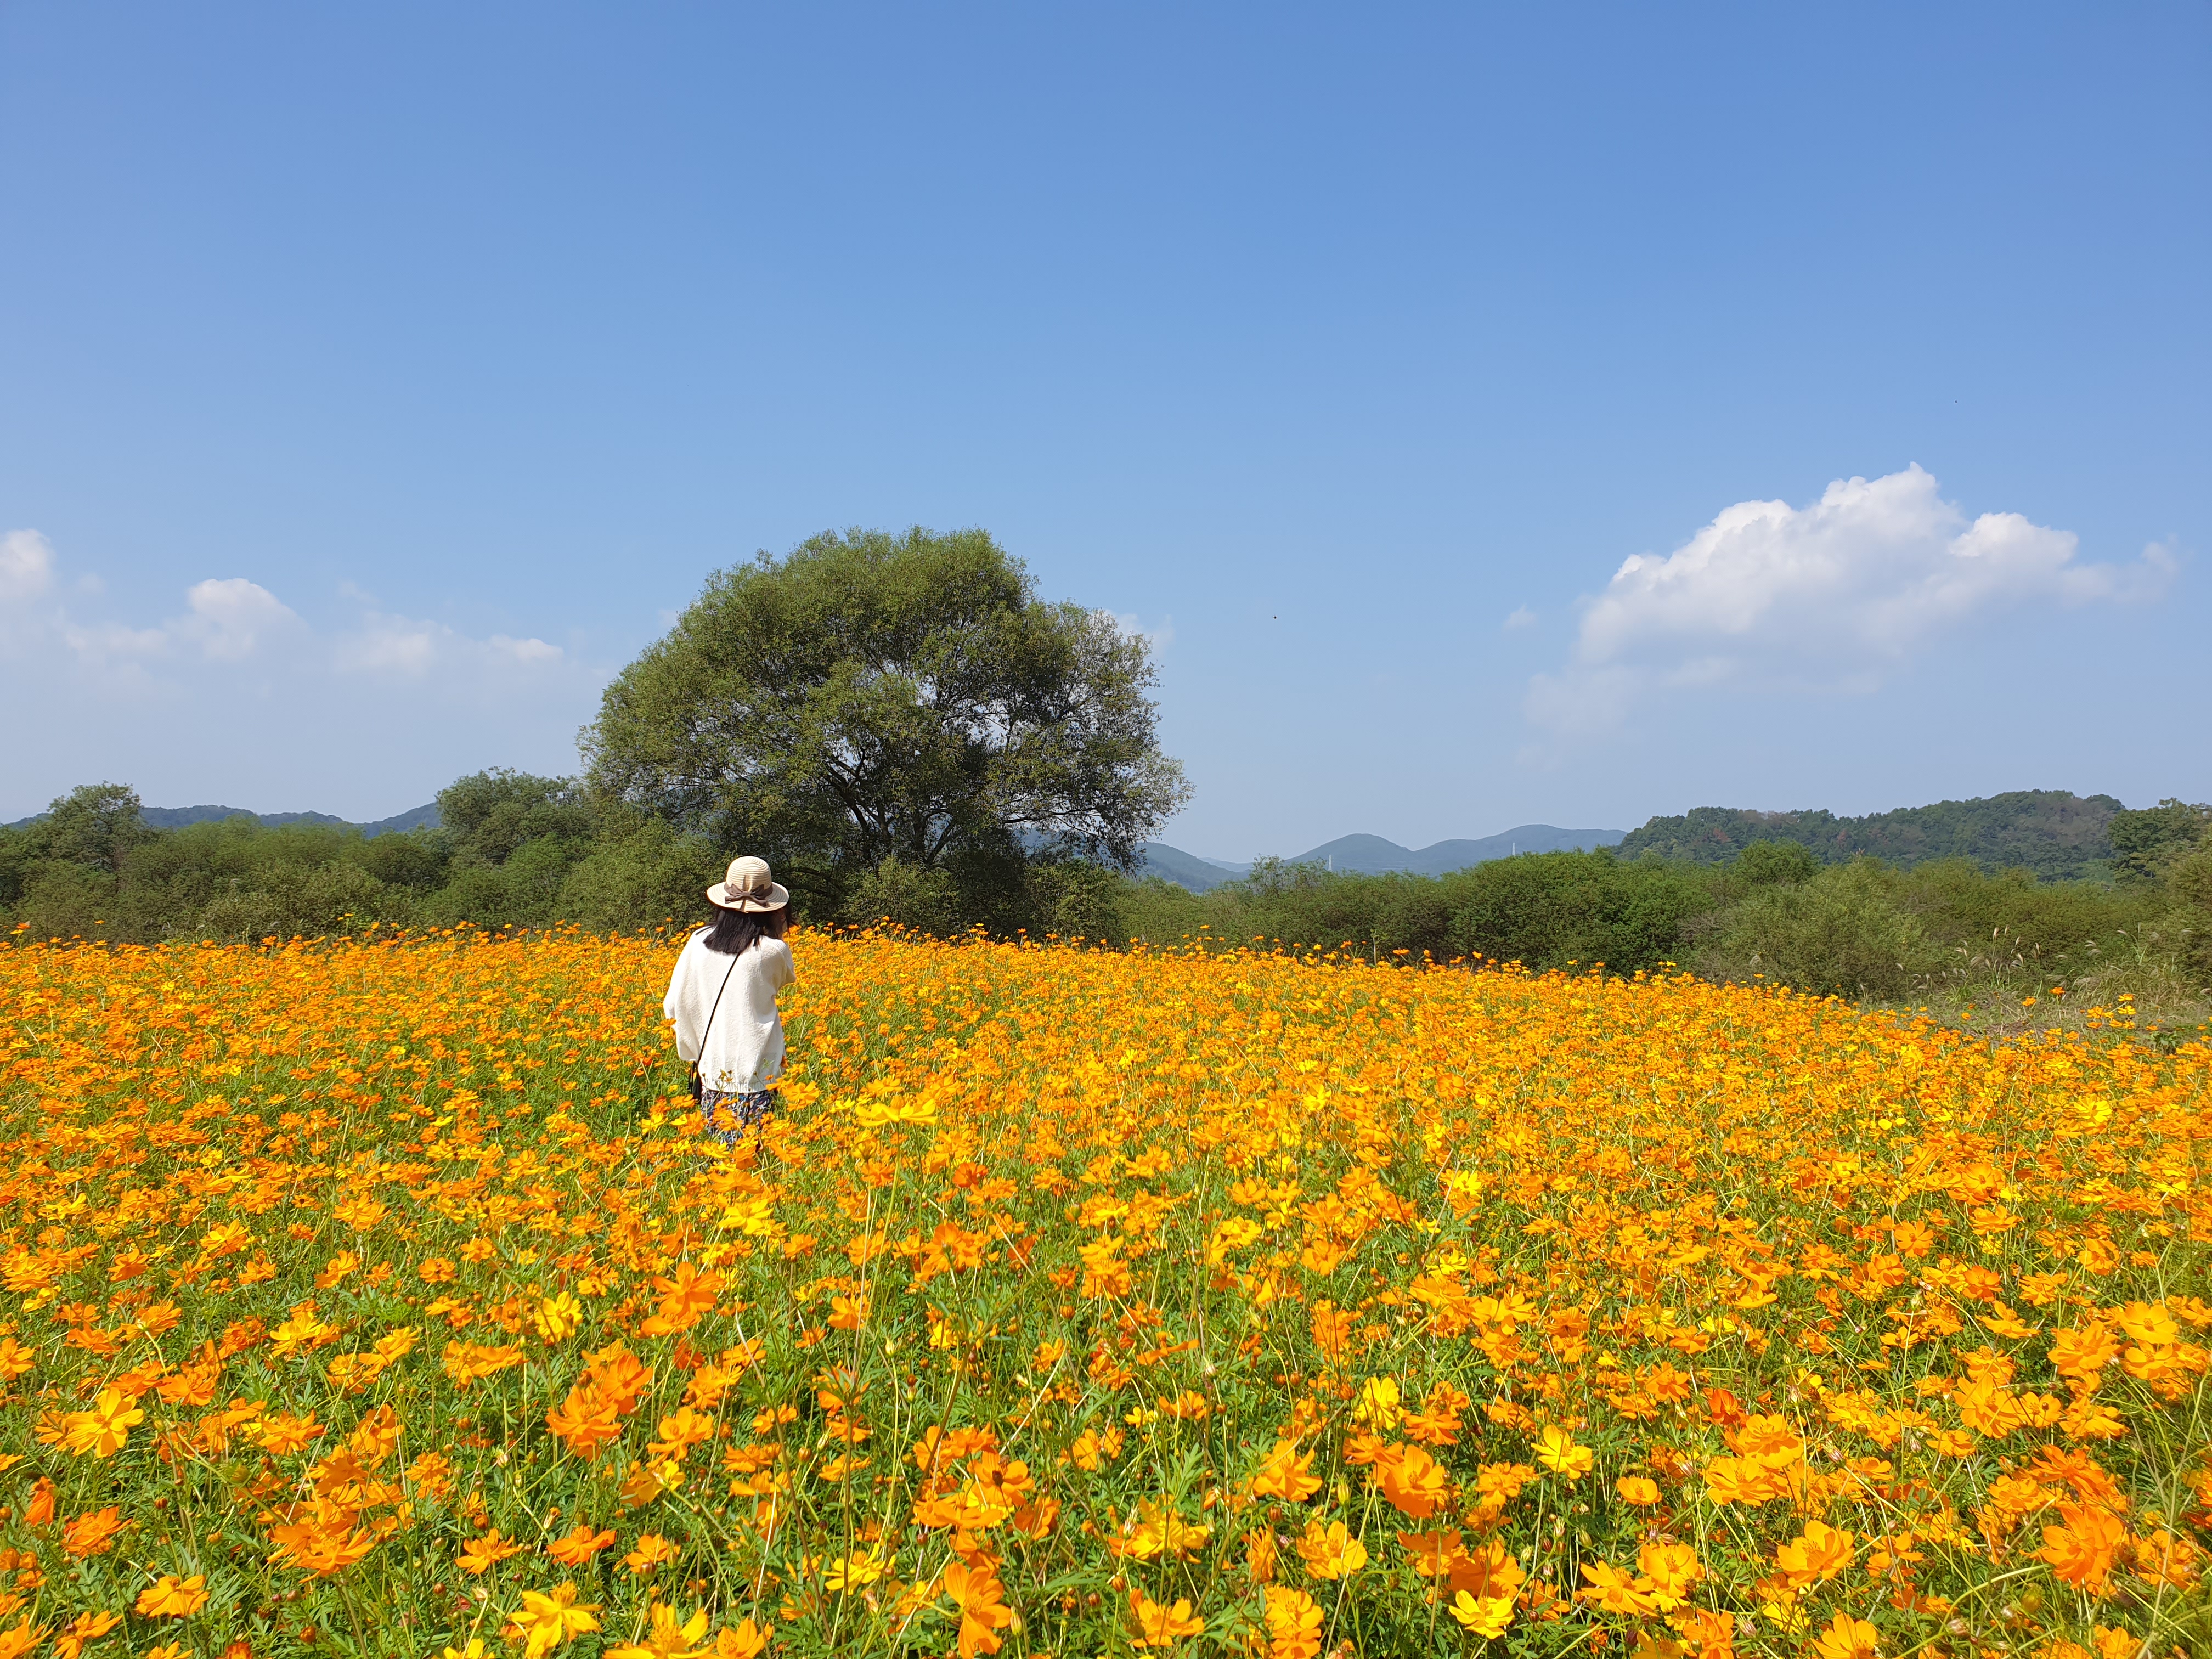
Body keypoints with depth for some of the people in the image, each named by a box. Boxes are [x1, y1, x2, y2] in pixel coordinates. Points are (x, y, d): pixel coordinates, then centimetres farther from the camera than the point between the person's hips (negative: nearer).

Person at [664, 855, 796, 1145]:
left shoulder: (699, 942, -1)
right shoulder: (774, 951, -11)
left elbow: (674, 1005, 5)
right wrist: (776, 933, 10)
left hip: (711, 1070, 4)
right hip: (756, 1074, -3)